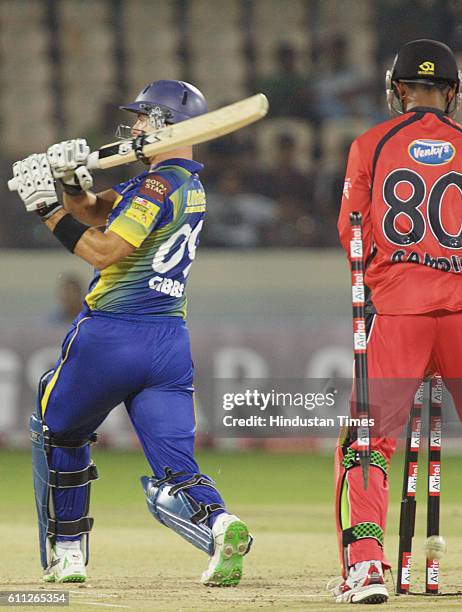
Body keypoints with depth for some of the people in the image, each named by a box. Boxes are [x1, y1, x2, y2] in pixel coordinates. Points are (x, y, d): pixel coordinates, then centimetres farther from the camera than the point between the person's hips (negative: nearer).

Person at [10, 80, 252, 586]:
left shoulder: (158, 186, -13)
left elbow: (104, 251, -18)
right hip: (171, 343, 7)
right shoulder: (190, 184, 16)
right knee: (173, 476, 0)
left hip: (109, 335, -7)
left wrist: (49, 210, -11)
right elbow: (96, 211, 17)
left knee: (55, 429, 20)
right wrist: (73, 181, -1)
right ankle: (220, 525, -31)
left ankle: (65, 554, 23)